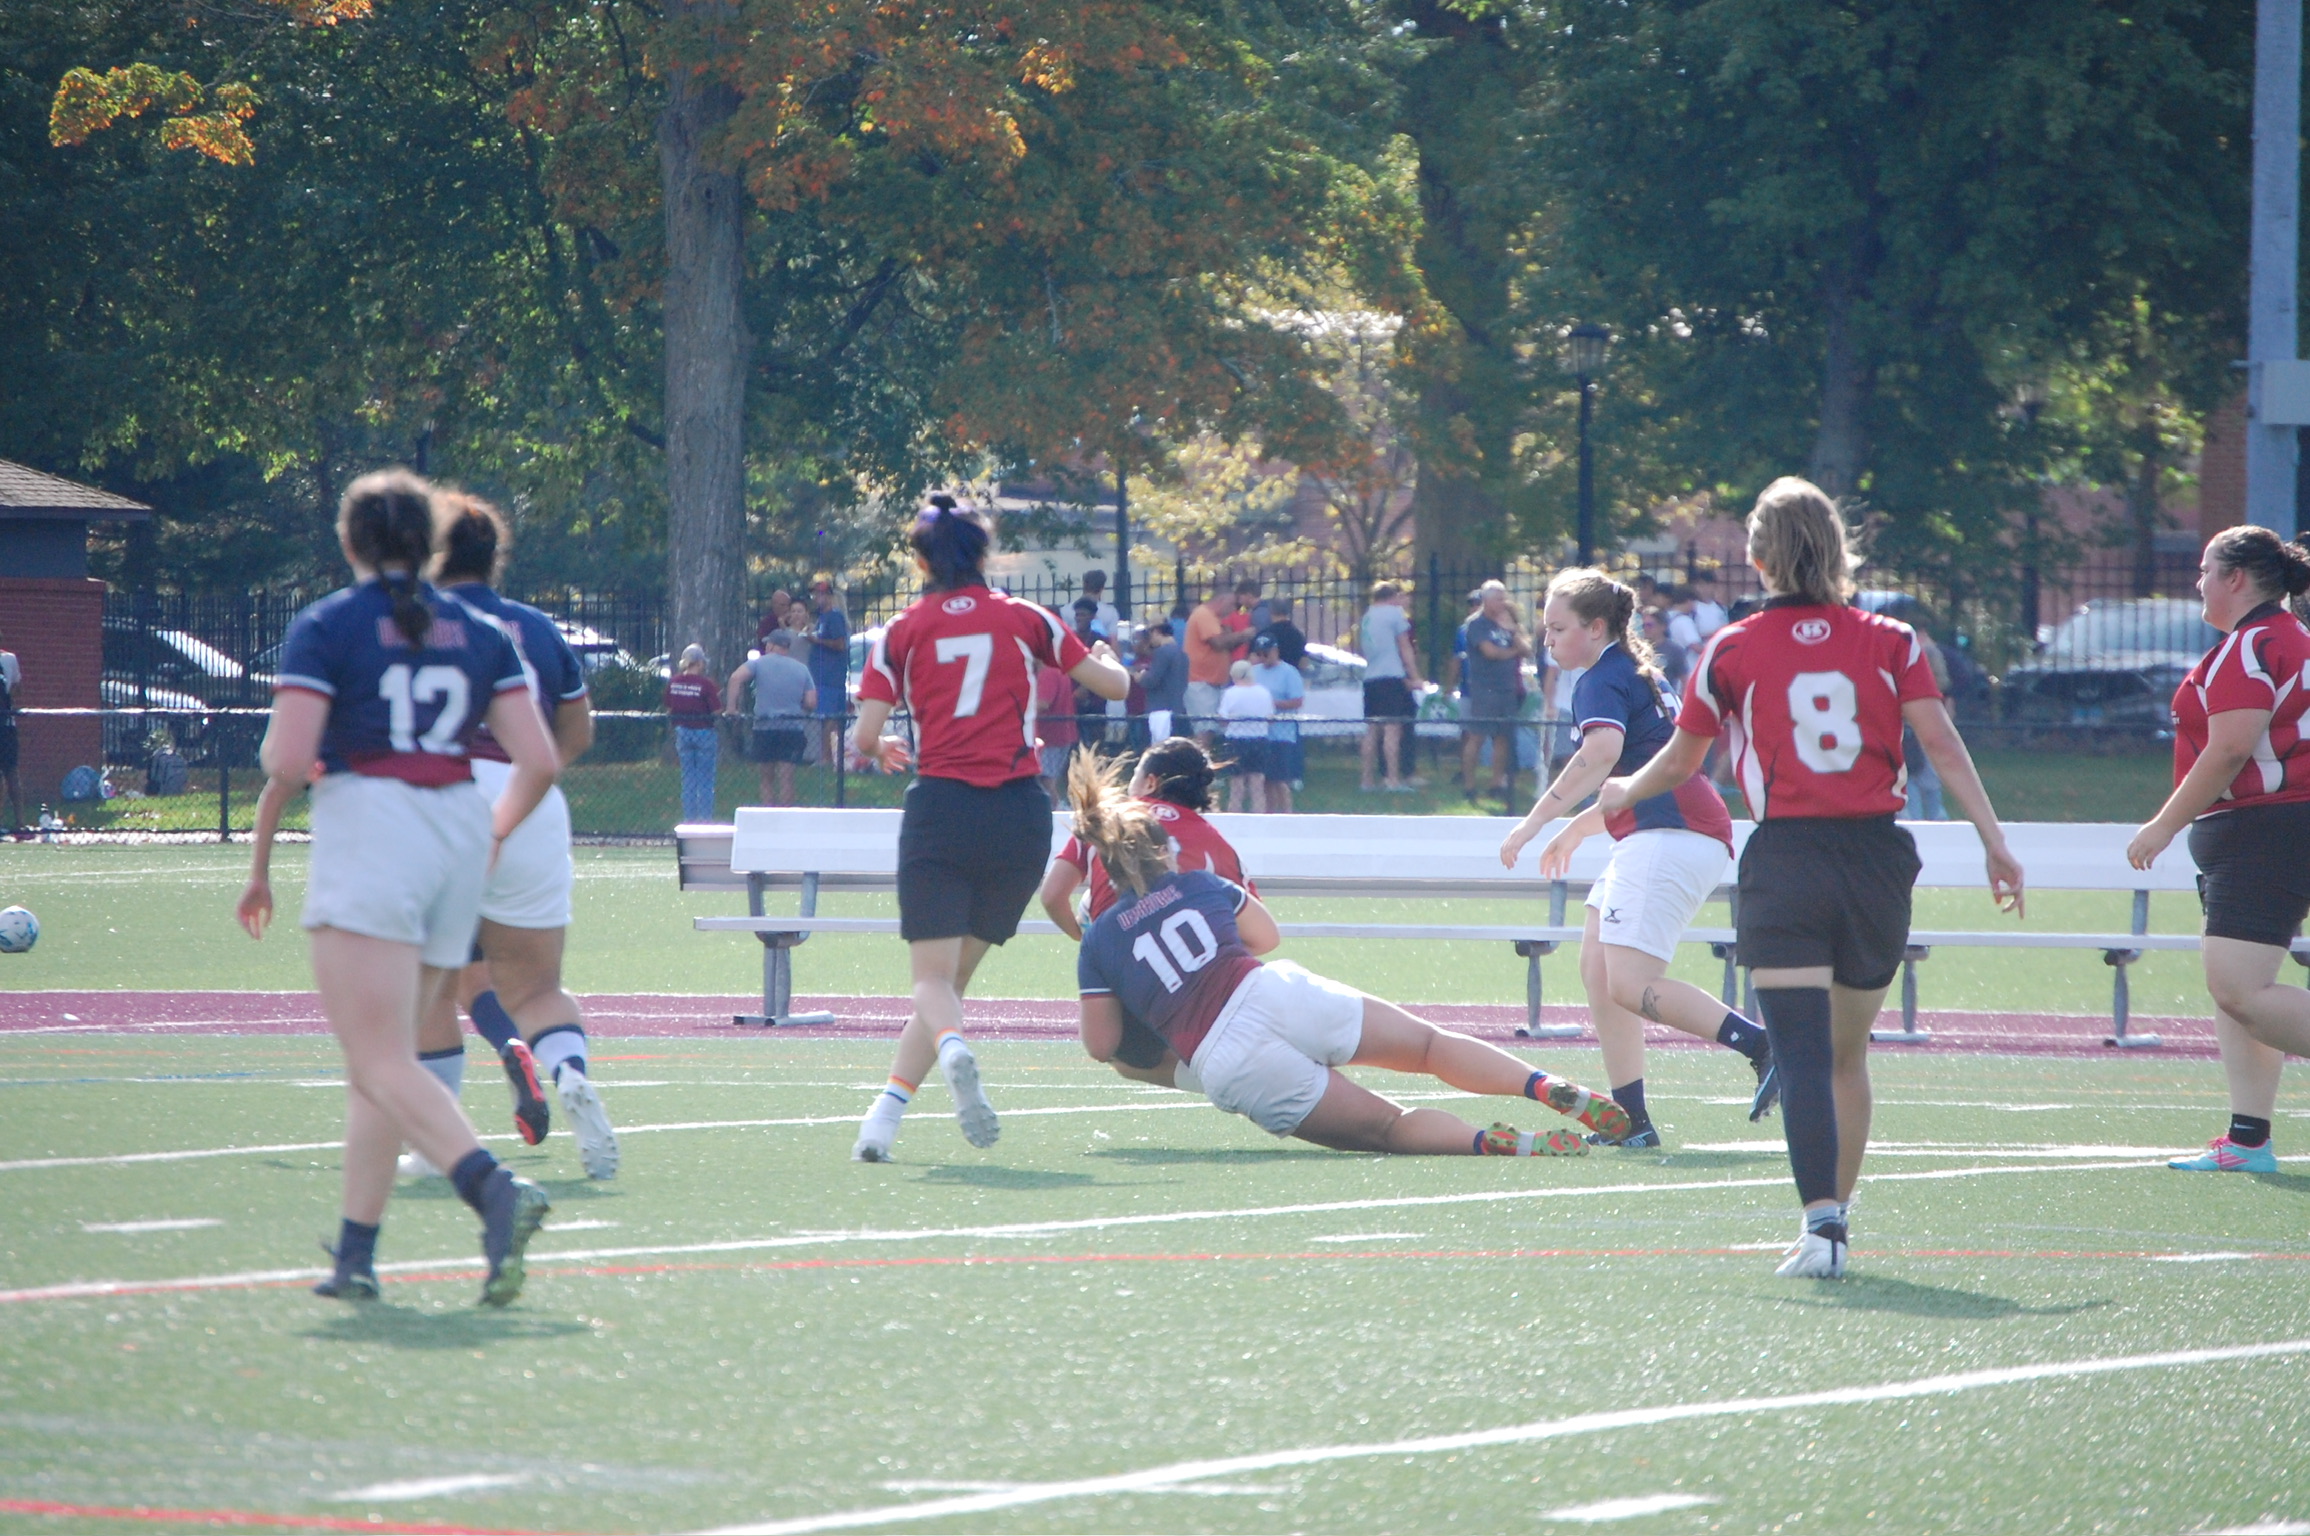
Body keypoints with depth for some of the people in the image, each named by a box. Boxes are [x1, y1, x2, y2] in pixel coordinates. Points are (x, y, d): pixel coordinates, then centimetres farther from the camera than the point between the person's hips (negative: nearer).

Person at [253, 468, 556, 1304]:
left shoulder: (326, 626, -1)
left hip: (368, 828, -6)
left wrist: (273, 758, 12)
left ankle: (493, 1187, -33)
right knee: (381, 1057, 14)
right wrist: (496, 831, 24)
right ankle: (354, 1254, 13)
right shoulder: (480, 632, 12)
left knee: (381, 1062, -11)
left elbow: (286, 764, -11)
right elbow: (540, 761, 7)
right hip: (459, 830, 6)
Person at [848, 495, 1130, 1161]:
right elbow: (1113, 685, 12)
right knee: (956, 974, 11)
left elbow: (865, 738, -2)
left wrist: (882, 750, 22)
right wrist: (1110, 660, 36)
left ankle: (952, 1047, -37)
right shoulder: (1024, 618, 7)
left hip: (939, 807, -1)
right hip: (1020, 816, 2)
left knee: (933, 978, -1)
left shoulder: (903, 632, 4)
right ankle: (885, 1117, 0)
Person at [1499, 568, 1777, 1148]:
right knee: (1598, 970, 9)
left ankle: (1764, 1046, -24)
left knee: (1630, 986, -17)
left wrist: (1536, 820, -26)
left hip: (1668, 836, -10)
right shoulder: (1640, 677, 26)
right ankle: (1630, 1120, 6)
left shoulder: (1601, 681, -5)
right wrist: (1576, 828, 38)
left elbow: (1604, 750, -26)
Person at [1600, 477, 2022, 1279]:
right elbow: (1943, 746, -3)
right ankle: (1836, 1207, 26)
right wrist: (1995, 844, -1)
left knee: (1801, 1053, -8)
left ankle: (1822, 1220, -24)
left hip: (1785, 861, -3)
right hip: (1877, 859, 3)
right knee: (1848, 1053, 17)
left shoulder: (1731, 650, 3)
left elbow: (1679, 763, 14)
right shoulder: (1890, 641, 5)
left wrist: (1622, 794, 34)